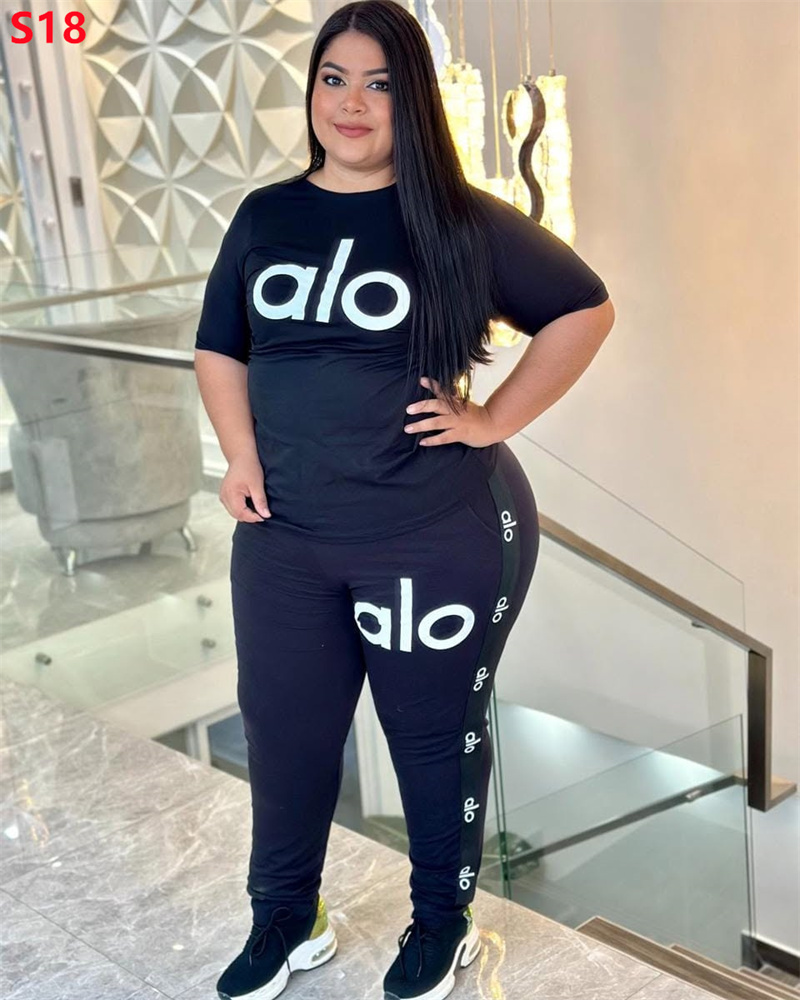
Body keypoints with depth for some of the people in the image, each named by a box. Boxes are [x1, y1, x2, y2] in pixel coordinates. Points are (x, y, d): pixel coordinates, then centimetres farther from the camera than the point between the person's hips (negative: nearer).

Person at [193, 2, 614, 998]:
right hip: (285, 539, 4)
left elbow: (584, 309, -1)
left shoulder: (461, 219, -6)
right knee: (283, 736, 14)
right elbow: (219, 349, 14)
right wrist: (241, 457, -2)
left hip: (441, 538, -3)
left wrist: (492, 420, -7)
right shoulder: (264, 217, 5)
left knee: (437, 737, 13)